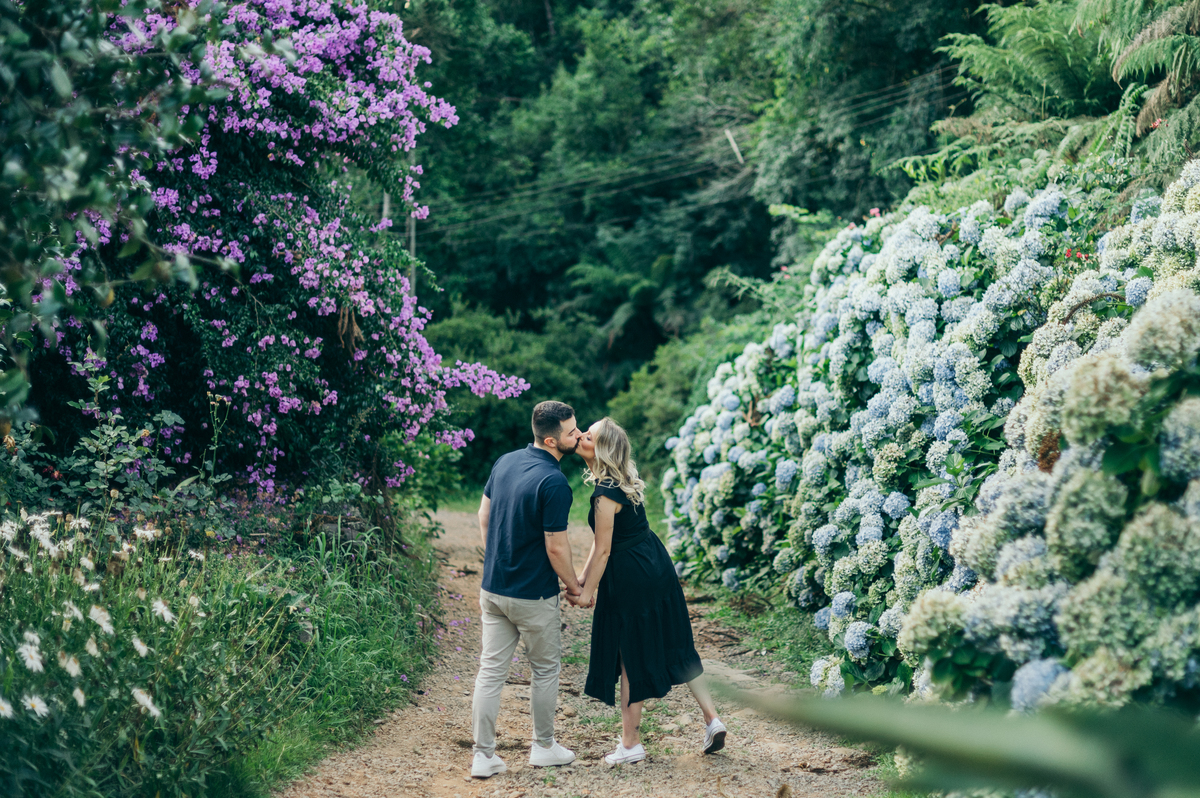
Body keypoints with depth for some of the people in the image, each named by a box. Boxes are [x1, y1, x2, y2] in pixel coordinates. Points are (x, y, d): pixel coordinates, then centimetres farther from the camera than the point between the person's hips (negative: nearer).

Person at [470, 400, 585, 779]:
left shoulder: (505, 462, 2)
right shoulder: (554, 483, -21)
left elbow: (483, 517, 12)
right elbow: (556, 548, -18)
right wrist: (575, 587, -2)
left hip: (493, 588, 6)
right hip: (533, 596, -6)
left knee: (491, 669, 7)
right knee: (545, 669, 13)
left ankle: (483, 755, 9)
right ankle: (543, 747, 26)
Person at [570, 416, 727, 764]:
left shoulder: (606, 495, -23)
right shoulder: (623, 480, 6)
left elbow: (603, 550, -18)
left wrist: (587, 592, -8)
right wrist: (584, 575, 10)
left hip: (630, 580, -9)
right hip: (657, 568, 9)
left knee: (631, 659, 3)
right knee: (673, 646, 17)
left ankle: (630, 744, 14)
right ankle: (711, 718, 18)